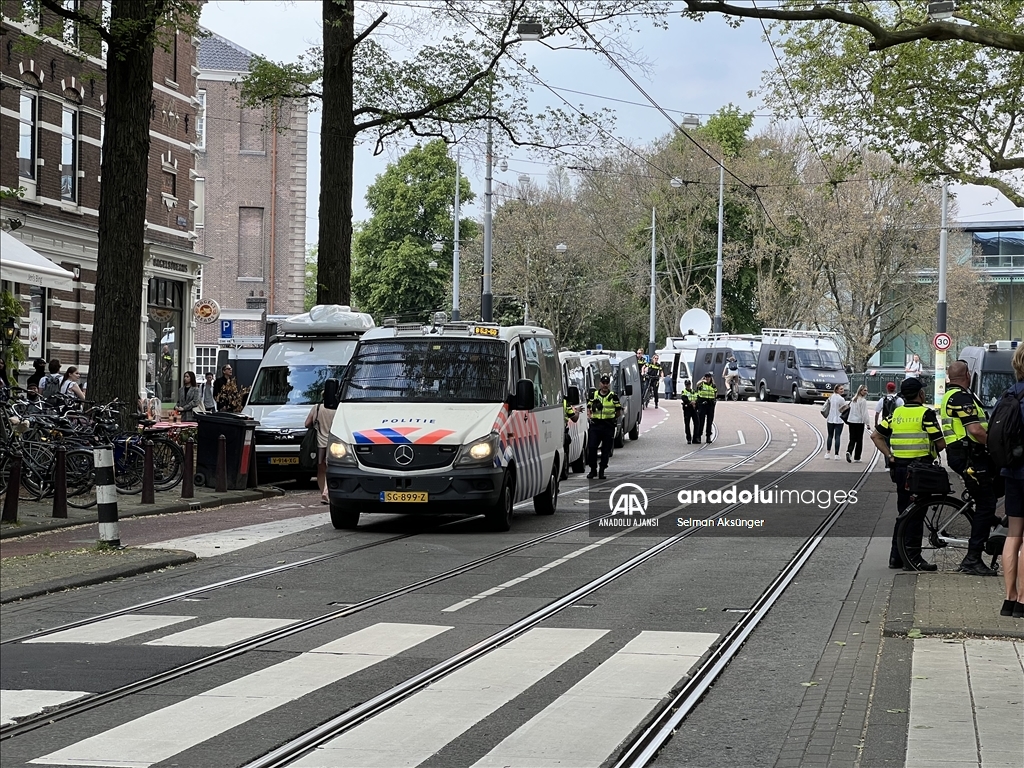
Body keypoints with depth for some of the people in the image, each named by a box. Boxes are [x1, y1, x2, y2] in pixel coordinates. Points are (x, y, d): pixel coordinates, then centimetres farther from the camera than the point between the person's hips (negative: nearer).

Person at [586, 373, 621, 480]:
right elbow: (588, 408, 14)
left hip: (608, 427, -1)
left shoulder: (613, 396, 4)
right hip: (595, 425, 1)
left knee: (606, 450, 2)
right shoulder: (593, 395, 10)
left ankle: (602, 471, 12)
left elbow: (619, 412, 10)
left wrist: (613, 418, 2)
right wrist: (590, 416, -2)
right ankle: (593, 470, 6)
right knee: (592, 448, -6)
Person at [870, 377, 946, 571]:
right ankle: (913, 559, -1)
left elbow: (876, 436, 8)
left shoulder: (896, 414, 8)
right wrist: (932, 451, 10)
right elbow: (941, 443, -11)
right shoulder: (926, 413, -10)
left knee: (903, 513, 15)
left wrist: (889, 455, 7)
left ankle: (896, 556, 18)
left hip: (899, 467, 6)